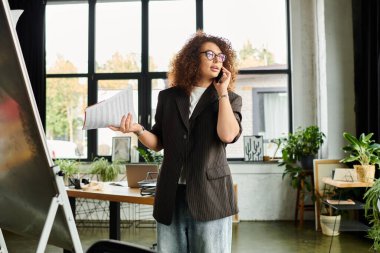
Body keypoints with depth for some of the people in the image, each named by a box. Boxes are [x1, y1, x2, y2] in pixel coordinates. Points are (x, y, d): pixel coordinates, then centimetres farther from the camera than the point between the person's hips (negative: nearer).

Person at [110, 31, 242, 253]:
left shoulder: (230, 99, 6)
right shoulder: (169, 97, 11)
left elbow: (228, 135, -14)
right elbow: (158, 143, 12)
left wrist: (222, 92, -8)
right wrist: (138, 130, -7)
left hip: (210, 194, -2)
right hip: (172, 195, 2)